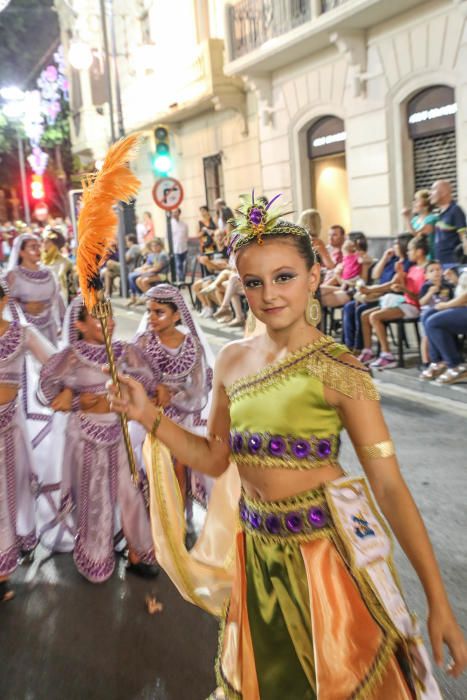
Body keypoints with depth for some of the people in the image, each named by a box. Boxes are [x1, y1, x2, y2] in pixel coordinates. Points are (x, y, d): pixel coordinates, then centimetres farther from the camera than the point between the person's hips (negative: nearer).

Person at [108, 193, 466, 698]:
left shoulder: (337, 369, -16)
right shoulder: (232, 361, 0)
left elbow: (389, 486, -17)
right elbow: (215, 458, 6)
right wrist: (148, 416, -5)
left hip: (323, 546, -5)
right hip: (256, 548, 5)